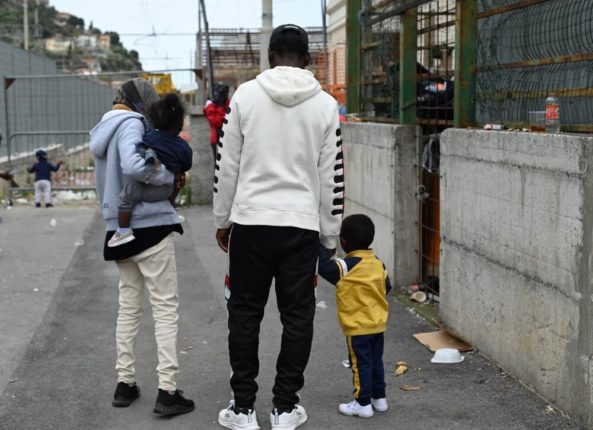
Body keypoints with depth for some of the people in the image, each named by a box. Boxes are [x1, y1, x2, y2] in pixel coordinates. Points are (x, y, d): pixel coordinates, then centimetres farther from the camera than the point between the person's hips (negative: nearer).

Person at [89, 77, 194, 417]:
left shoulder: (104, 130, 16)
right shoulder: (131, 123, -10)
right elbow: (133, 165, -29)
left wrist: (167, 184, 7)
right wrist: (170, 176, -14)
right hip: (150, 226, -8)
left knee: (129, 307, 15)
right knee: (166, 307, -3)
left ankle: (125, 383, 18)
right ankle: (168, 391, -4)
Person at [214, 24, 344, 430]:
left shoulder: (245, 95, -1)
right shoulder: (326, 105, 2)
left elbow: (228, 165, 1)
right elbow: (331, 177, 3)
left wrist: (222, 220, 11)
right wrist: (329, 234, 11)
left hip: (250, 221, 0)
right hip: (303, 225, 1)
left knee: (245, 314, 8)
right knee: (297, 316, 9)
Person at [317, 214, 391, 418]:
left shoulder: (346, 266, -19)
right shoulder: (378, 264, 3)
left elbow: (324, 267, -24)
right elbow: (387, 287, 13)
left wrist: (323, 247, -11)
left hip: (357, 327, -7)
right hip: (378, 324, 7)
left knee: (361, 364, 1)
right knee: (376, 361, 17)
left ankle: (363, 403, 6)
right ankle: (379, 398, 25)